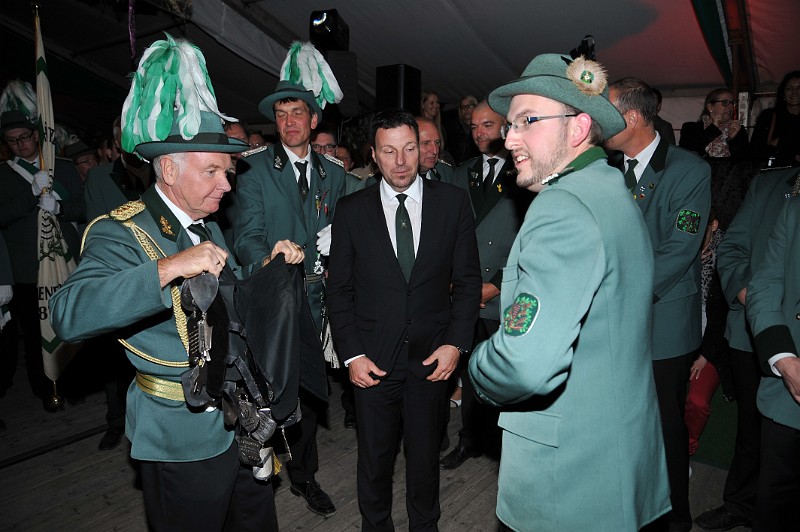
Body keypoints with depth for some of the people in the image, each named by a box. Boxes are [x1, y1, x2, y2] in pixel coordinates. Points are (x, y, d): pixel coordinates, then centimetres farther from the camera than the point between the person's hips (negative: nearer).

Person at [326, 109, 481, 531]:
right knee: (374, 460, 16)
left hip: (432, 357, 0)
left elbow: (468, 279, 1)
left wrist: (456, 343, -6)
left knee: (425, 457, 17)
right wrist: (351, 354, -6)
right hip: (373, 359, 0)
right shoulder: (351, 210, -1)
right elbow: (339, 288, 1)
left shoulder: (453, 202, -1)